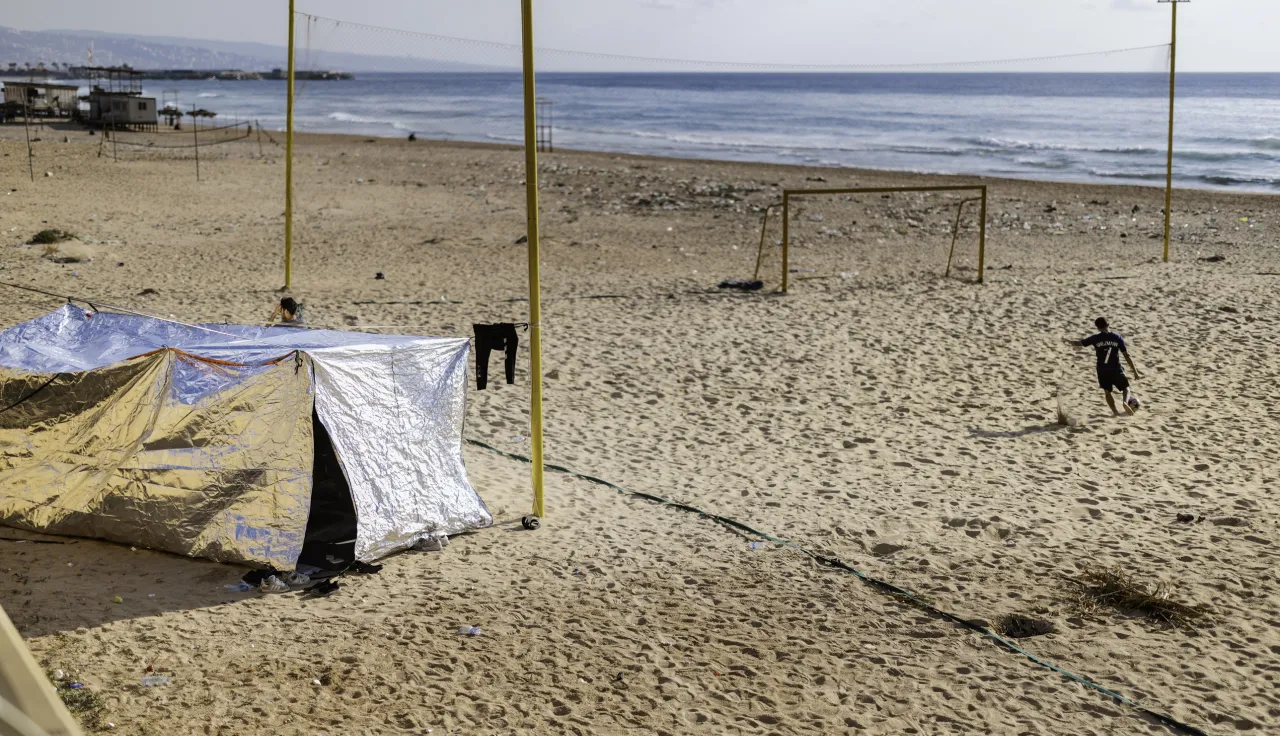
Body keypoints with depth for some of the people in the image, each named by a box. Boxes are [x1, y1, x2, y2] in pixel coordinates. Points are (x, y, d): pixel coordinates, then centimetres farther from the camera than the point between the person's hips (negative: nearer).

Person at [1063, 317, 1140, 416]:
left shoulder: (1095, 338, -4)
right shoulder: (1117, 337, -3)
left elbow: (1077, 343, 1)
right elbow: (1126, 356, -3)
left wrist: (1066, 340, 22)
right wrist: (1135, 372, 1)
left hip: (1102, 370, 1)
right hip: (1116, 370, -1)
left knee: (1107, 391, 17)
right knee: (1125, 388, 13)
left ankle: (1115, 412, 8)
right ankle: (1126, 402, -17)